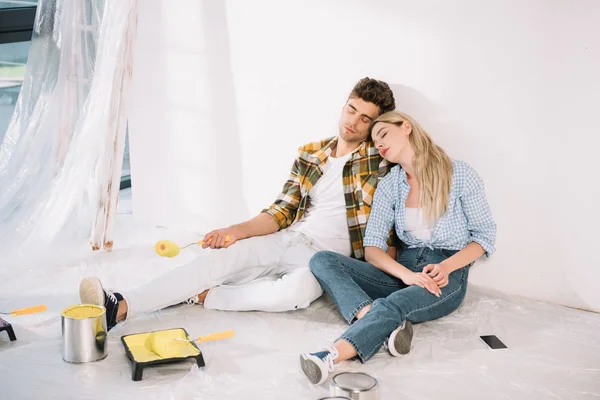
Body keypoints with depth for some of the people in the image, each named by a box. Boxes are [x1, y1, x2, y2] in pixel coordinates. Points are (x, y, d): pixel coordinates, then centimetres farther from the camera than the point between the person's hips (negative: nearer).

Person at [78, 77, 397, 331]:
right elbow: (283, 211, 8)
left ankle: (200, 297, -24)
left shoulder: (377, 159, 0)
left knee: (297, 289, -40)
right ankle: (121, 307, -28)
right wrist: (236, 231, -5)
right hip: (288, 240, 4)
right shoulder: (309, 155, 12)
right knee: (220, 258, -21)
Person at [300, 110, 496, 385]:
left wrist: (445, 267, -18)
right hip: (402, 272, 5)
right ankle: (388, 326, -38)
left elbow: (485, 235, 1)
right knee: (322, 261, -18)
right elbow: (372, 247, -1)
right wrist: (407, 274, -22)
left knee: (393, 304, -38)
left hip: (448, 277, -4)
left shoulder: (459, 174, -2)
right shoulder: (389, 185, 8)